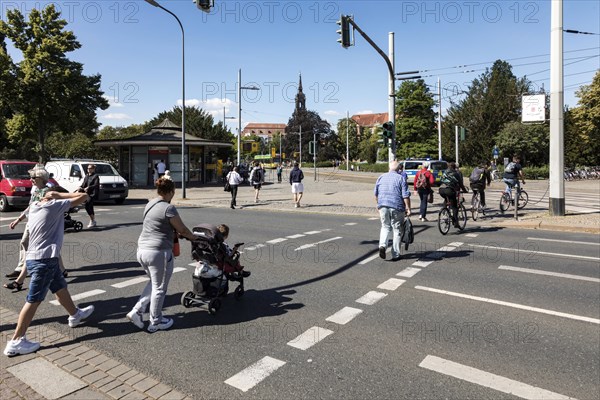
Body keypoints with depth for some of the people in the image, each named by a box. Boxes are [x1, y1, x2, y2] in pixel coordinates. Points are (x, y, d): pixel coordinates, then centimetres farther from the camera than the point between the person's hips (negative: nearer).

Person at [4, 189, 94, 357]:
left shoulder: (34, 206, 10)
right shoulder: (54, 205, -12)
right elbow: (84, 196, -10)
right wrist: (58, 195, -5)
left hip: (36, 258, 10)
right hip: (44, 260, -10)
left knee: (61, 287, 24)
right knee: (34, 300, -3)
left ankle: (75, 315, 42)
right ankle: (16, 342, 5)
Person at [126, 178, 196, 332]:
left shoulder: (150, 204, 11)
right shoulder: (168, 208, -16)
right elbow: (182, 230, -8)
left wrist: (175, 231, 19)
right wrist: (193, 237, 9)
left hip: (142, 250, 9)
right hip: (159, 253, -9)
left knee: (154, 283, 26)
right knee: (159, 288, 8)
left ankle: (136, 311, 21)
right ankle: (155, 322, 22)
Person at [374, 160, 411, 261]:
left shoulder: (381, 178, 10)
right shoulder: (401, 178, -3)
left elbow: (376, 195, 15)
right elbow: (405, 195, -10)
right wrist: (408, 208, -5)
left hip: (383, 206, 3)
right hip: (397, 207, -3)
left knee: (385, 227, 17)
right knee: (397, 230, 7)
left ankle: (382, 245, -7)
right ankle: (395, 255, 11)